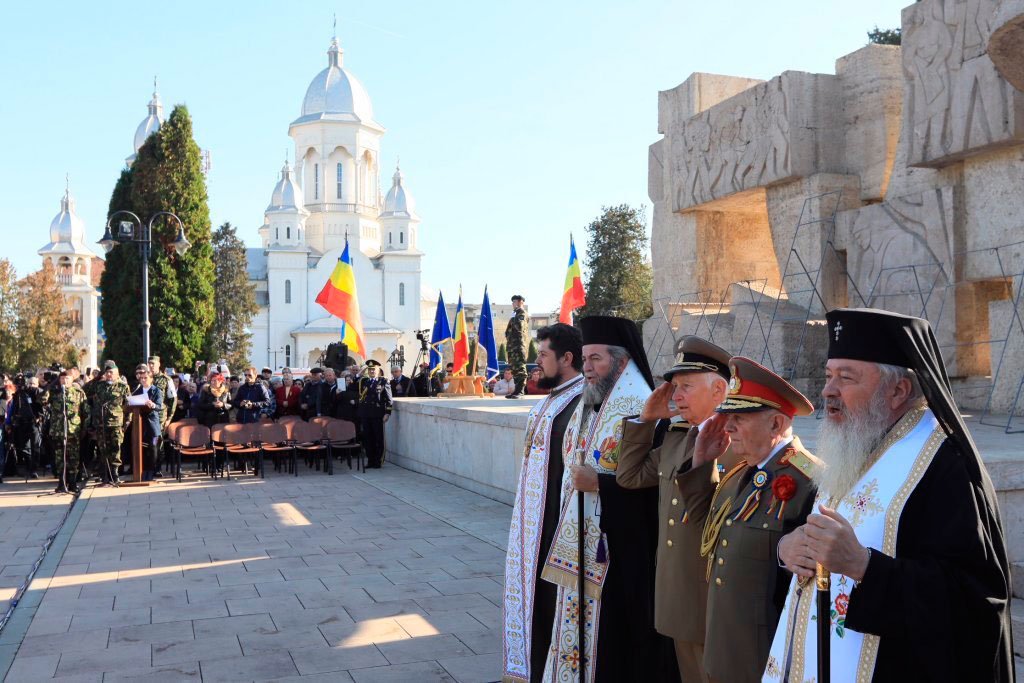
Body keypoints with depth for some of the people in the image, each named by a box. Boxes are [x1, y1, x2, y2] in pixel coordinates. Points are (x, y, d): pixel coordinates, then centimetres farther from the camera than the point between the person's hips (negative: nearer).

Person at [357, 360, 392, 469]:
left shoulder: (383, 381, 2)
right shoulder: (363, 381, 15)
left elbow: (388, 399, -1)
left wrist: (387, 413, -8)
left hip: (377, 415, -4)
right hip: (365, 414, 4)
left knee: (378, 438, 1)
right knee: (367, 438, 5)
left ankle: (378, 462, 7)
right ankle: (370, 461, 13)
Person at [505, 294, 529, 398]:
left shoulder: (522, 313, -6)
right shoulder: (516, 313, 22)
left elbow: (520, 326, -23)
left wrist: (513, 319, -12)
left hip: (519, 344, -10)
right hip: (513, 344, 10)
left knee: (520, 368, -11)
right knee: (515, 368, 10)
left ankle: (520, 391, -14)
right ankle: (517, 390, 14)